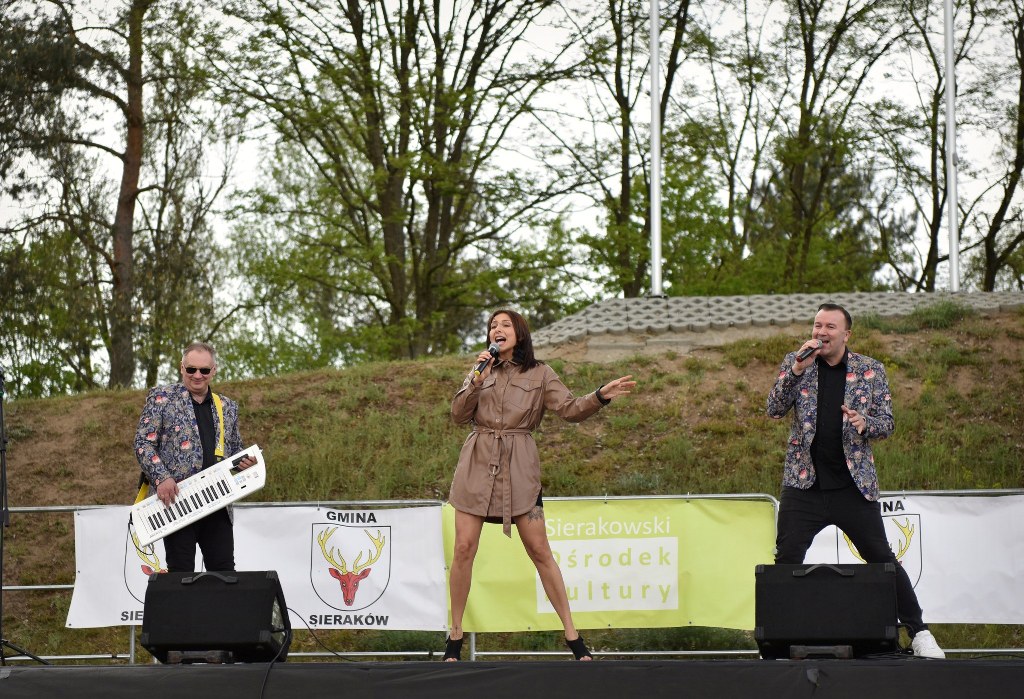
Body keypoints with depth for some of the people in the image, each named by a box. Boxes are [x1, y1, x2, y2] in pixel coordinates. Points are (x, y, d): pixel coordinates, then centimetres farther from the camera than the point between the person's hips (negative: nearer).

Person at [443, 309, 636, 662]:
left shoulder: (539, 374, 6)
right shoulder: (481, 368, 12)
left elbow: (570, 409, -3)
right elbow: (459, 415, 4)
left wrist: (601, 396, -19)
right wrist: (476, 382, -10)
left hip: (519, 466, -2)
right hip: (477, 462, 2)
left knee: (540, 551, -3)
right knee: (464, 549, -4)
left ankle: (572, 636, 1)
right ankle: (455, 636, 5)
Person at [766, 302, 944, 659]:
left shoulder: (870, 370, 3)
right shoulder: (795, 362, 5)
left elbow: (888, 423, 4)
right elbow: (774, 409, -6)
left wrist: (865, 423, -19)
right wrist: (797, 369, -18)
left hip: (854, 485, -1)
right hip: (803, 483, 1)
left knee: (882, 559, -1)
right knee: (786, 561, -4)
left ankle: (919, 633, 6)